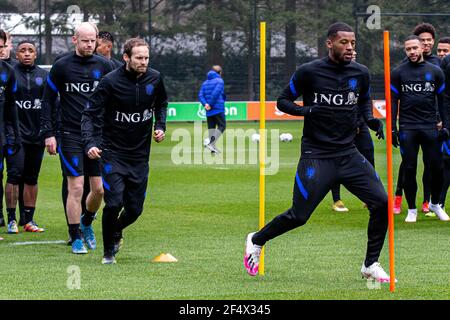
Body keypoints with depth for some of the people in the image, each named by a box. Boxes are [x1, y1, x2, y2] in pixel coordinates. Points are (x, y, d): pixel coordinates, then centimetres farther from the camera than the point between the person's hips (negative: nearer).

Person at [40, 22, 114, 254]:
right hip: (70, 136, -3)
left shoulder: (104, 66, 5)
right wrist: (48, 133, -3)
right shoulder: (61, 67, -1)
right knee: (76, 187, -7)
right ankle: (76, 238, 4)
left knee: (100, 189, 3)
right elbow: (48, 101, 4)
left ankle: (86, 222, 31)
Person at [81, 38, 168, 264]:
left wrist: (160, 126, 5)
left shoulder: (154, 79, 0)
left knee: (135, 209, 4)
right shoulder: (110, 82, -14)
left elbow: (161, 103, 21)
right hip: (113, 153, -4)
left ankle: (116, 231, 38)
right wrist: (90, 143, -26)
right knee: (114, 203, -16)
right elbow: (90, 114, -12)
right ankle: (108, 252, 6)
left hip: (140, 155, 4)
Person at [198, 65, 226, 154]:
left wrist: (205, 104, -6)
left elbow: (200, 95, 4)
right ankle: (211, 143, -17)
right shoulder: (219, 81, -4)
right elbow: (216, 93, -17)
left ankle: (213, 148, 8)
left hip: (209, 110, 6)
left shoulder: (205, 82, 16)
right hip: (218, 109, -6)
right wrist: (211, 104, -11)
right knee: (222, 126, -2)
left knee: (211, 127, 10)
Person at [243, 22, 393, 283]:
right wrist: (305, 110, -18)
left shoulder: (361, 73, 4)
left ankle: (371, 265, 6)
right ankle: (256, 240, 24)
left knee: (382, 203, -9)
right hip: (317, 156, -4)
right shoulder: (309, 72, -9)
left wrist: (371, 119, 3)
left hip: (349, 154, 4)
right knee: (299, 216, -4)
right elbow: (283, 101, 1)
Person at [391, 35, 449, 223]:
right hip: (407, 128, -1)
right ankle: (412, 209, 10)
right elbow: (393, 101, 7)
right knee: (409, 169, 1)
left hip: (430, 127, 1)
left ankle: (435, 204, 19)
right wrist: (393, 129, 0)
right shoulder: (398, 73, 6)